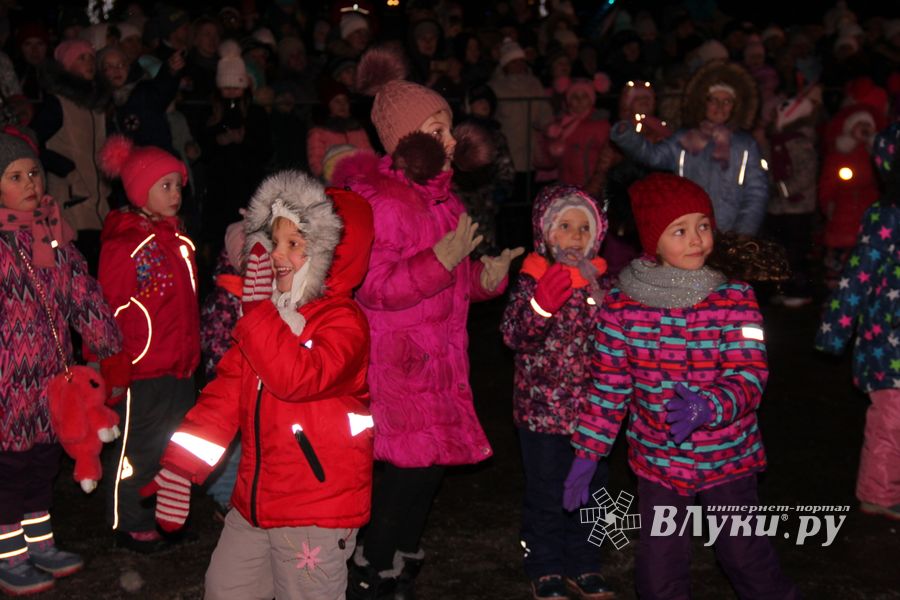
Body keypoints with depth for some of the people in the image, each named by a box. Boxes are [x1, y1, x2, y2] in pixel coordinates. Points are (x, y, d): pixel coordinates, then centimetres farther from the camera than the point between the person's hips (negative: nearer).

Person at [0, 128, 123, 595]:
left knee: (44, 463, 18)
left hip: (51, 376, 7)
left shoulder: (52, 228, 6)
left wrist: (108, 347, 8)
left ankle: (41, 545, 34)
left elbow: (82, 291, 10)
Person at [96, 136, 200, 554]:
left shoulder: (174, 235, 10)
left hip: (178, 365, 8)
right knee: (136, 449, 5)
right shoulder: (123, 244, -16)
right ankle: (131, 525, 20)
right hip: (142, 369, -8)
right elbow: (110, 312, -16)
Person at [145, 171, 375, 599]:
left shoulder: (343, 321, -15)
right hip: (254, 499, 8)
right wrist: (180, 462, 2)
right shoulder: (270, 316, 10)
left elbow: (298, 378, -33)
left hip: (315, 511, -8)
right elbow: (227, 391, 8)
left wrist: (258, 308, -28)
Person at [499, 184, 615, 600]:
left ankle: (583, 565, 32)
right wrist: (541, 303, -37)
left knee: (590, 490, 16)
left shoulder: (599, 281, 4)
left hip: (591, 410, 5)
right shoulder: (533, 279, -10)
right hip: (543, 409, -5)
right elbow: (513, 334, -24)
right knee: (546, 495, 6)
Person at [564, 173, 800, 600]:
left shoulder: (735, 299, -11)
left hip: (727, 458, -1)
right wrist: (586, 454, -2)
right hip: (656, 460, 1)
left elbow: (749, 377, -19)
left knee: (748, 560, 11)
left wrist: (708, 407, -39)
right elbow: (609, 385, -1)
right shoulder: (620, 305, -8)